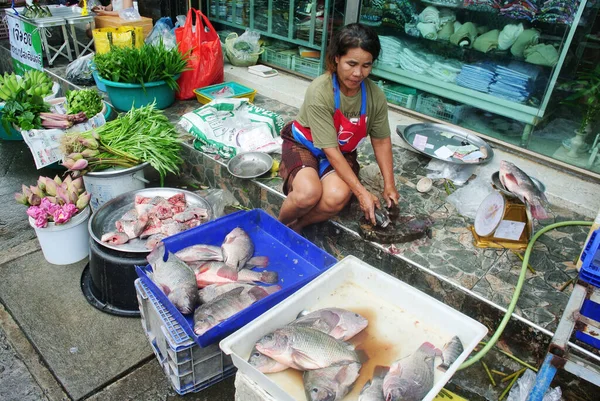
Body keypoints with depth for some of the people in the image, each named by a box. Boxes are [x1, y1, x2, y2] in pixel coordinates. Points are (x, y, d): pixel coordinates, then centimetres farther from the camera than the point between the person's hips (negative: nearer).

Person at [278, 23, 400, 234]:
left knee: (337, 197, -31)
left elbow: (381, 140, 1)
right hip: (304, 145, -3)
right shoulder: (320, 92, -28)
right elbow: (330, 150, -27)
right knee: (308, 194, -36)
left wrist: (389, 185, -2)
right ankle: (280, 225, -3)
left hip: (343, 153, 4)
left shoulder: (375, 96, -14)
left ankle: (295, 226, -4)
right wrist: (361, 192, -27)